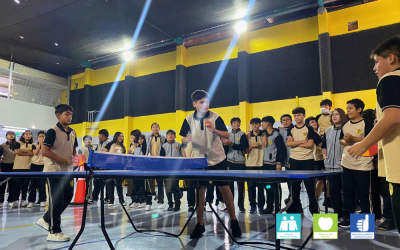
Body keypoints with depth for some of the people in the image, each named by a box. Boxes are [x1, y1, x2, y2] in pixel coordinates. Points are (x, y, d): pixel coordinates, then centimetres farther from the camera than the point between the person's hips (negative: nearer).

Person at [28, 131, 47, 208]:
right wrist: (39, 144, -5)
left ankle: (42, 201, 1)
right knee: (33, 184, 2)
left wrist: (42, 143, -8)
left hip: (43, 165, -2)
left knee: (42, 184, -4)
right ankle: (31, 201, 7)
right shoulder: (34, 145, 11)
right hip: (34, 165, 2)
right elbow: (35, 153, -7)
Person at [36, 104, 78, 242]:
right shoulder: (53, 131, -11)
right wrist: (64, 160, -20)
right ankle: (54, 232, 10)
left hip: (67, 172, 8)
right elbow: (45, 151, -17)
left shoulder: (72, 132, 11)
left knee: (67, 198, 12)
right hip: (54, 171, -7)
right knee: (56, 200, -3)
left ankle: (46, 220, 32)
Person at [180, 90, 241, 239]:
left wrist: (215, 130, -28)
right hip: (199, 160, 1)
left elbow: (227, 136, -11)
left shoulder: (215, 117, -8)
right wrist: (187, 139, -21)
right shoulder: (189, 120, -3)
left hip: (218, 159, -1)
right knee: (200, 190, 2)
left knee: (225, 188, 0)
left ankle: (234, 221, 15)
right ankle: (200, 224, 15)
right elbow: (183, 140, 2)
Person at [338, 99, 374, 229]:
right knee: (347, 192, 10)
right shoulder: (345, 125, 12)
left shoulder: (367, 124, -8)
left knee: (363, 193, 4)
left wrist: (353, 138, -18)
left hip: (362, 166, -6)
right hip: (347, 164, 6)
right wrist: (345, 142, -2)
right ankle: (347, 218, 19)